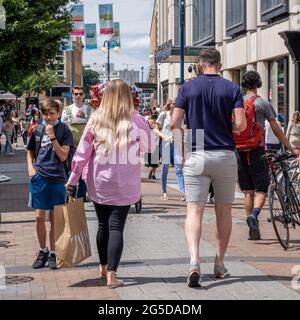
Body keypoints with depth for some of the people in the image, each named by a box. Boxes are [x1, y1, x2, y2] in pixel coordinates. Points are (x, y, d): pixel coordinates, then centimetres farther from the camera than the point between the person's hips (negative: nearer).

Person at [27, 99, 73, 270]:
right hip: (39, 177, 2)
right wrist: (30, 167, 2)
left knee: (55, 218, 5)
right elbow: (30, 152, 18)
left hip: (57, 178, -2)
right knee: (39, 216, 3)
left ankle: (53, 253, 16)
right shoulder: (37, 130, 5)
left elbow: (63, 156, -10)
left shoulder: (64, 131, -3)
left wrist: (52, 137, -17)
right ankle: (43, 251, 19)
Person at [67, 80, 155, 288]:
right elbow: (150, 147, 5)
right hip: (124, 185, -2)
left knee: (103, 225, 17)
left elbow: (82, 152, -1)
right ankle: (111, 275, -6)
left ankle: (104, 268, 34)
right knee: (116, 227, 0)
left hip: (99, 183, 2)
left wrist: (73, 179, 5)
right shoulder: (136, 121, -8)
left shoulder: (96, 120, -3)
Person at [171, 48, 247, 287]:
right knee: (224, 211, 13)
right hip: (225, 155, 1)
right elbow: (240, 124, -9)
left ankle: (194, 262, -23)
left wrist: (183, 152, 6)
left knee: (195, 211, -3)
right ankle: (220, 265, 20)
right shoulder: (232, 88, 0)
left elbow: (175, 123, -4)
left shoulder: (188, 87, 1)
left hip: (196, 156, 0)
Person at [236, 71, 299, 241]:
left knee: (248, 191, 11)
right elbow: (276, 130, -1)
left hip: (240, 150, 4)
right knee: (261, 190, 0)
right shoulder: (263, 103, -3)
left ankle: (253, 230, 13)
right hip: (257, 150, -4)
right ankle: (254, 214, -28)